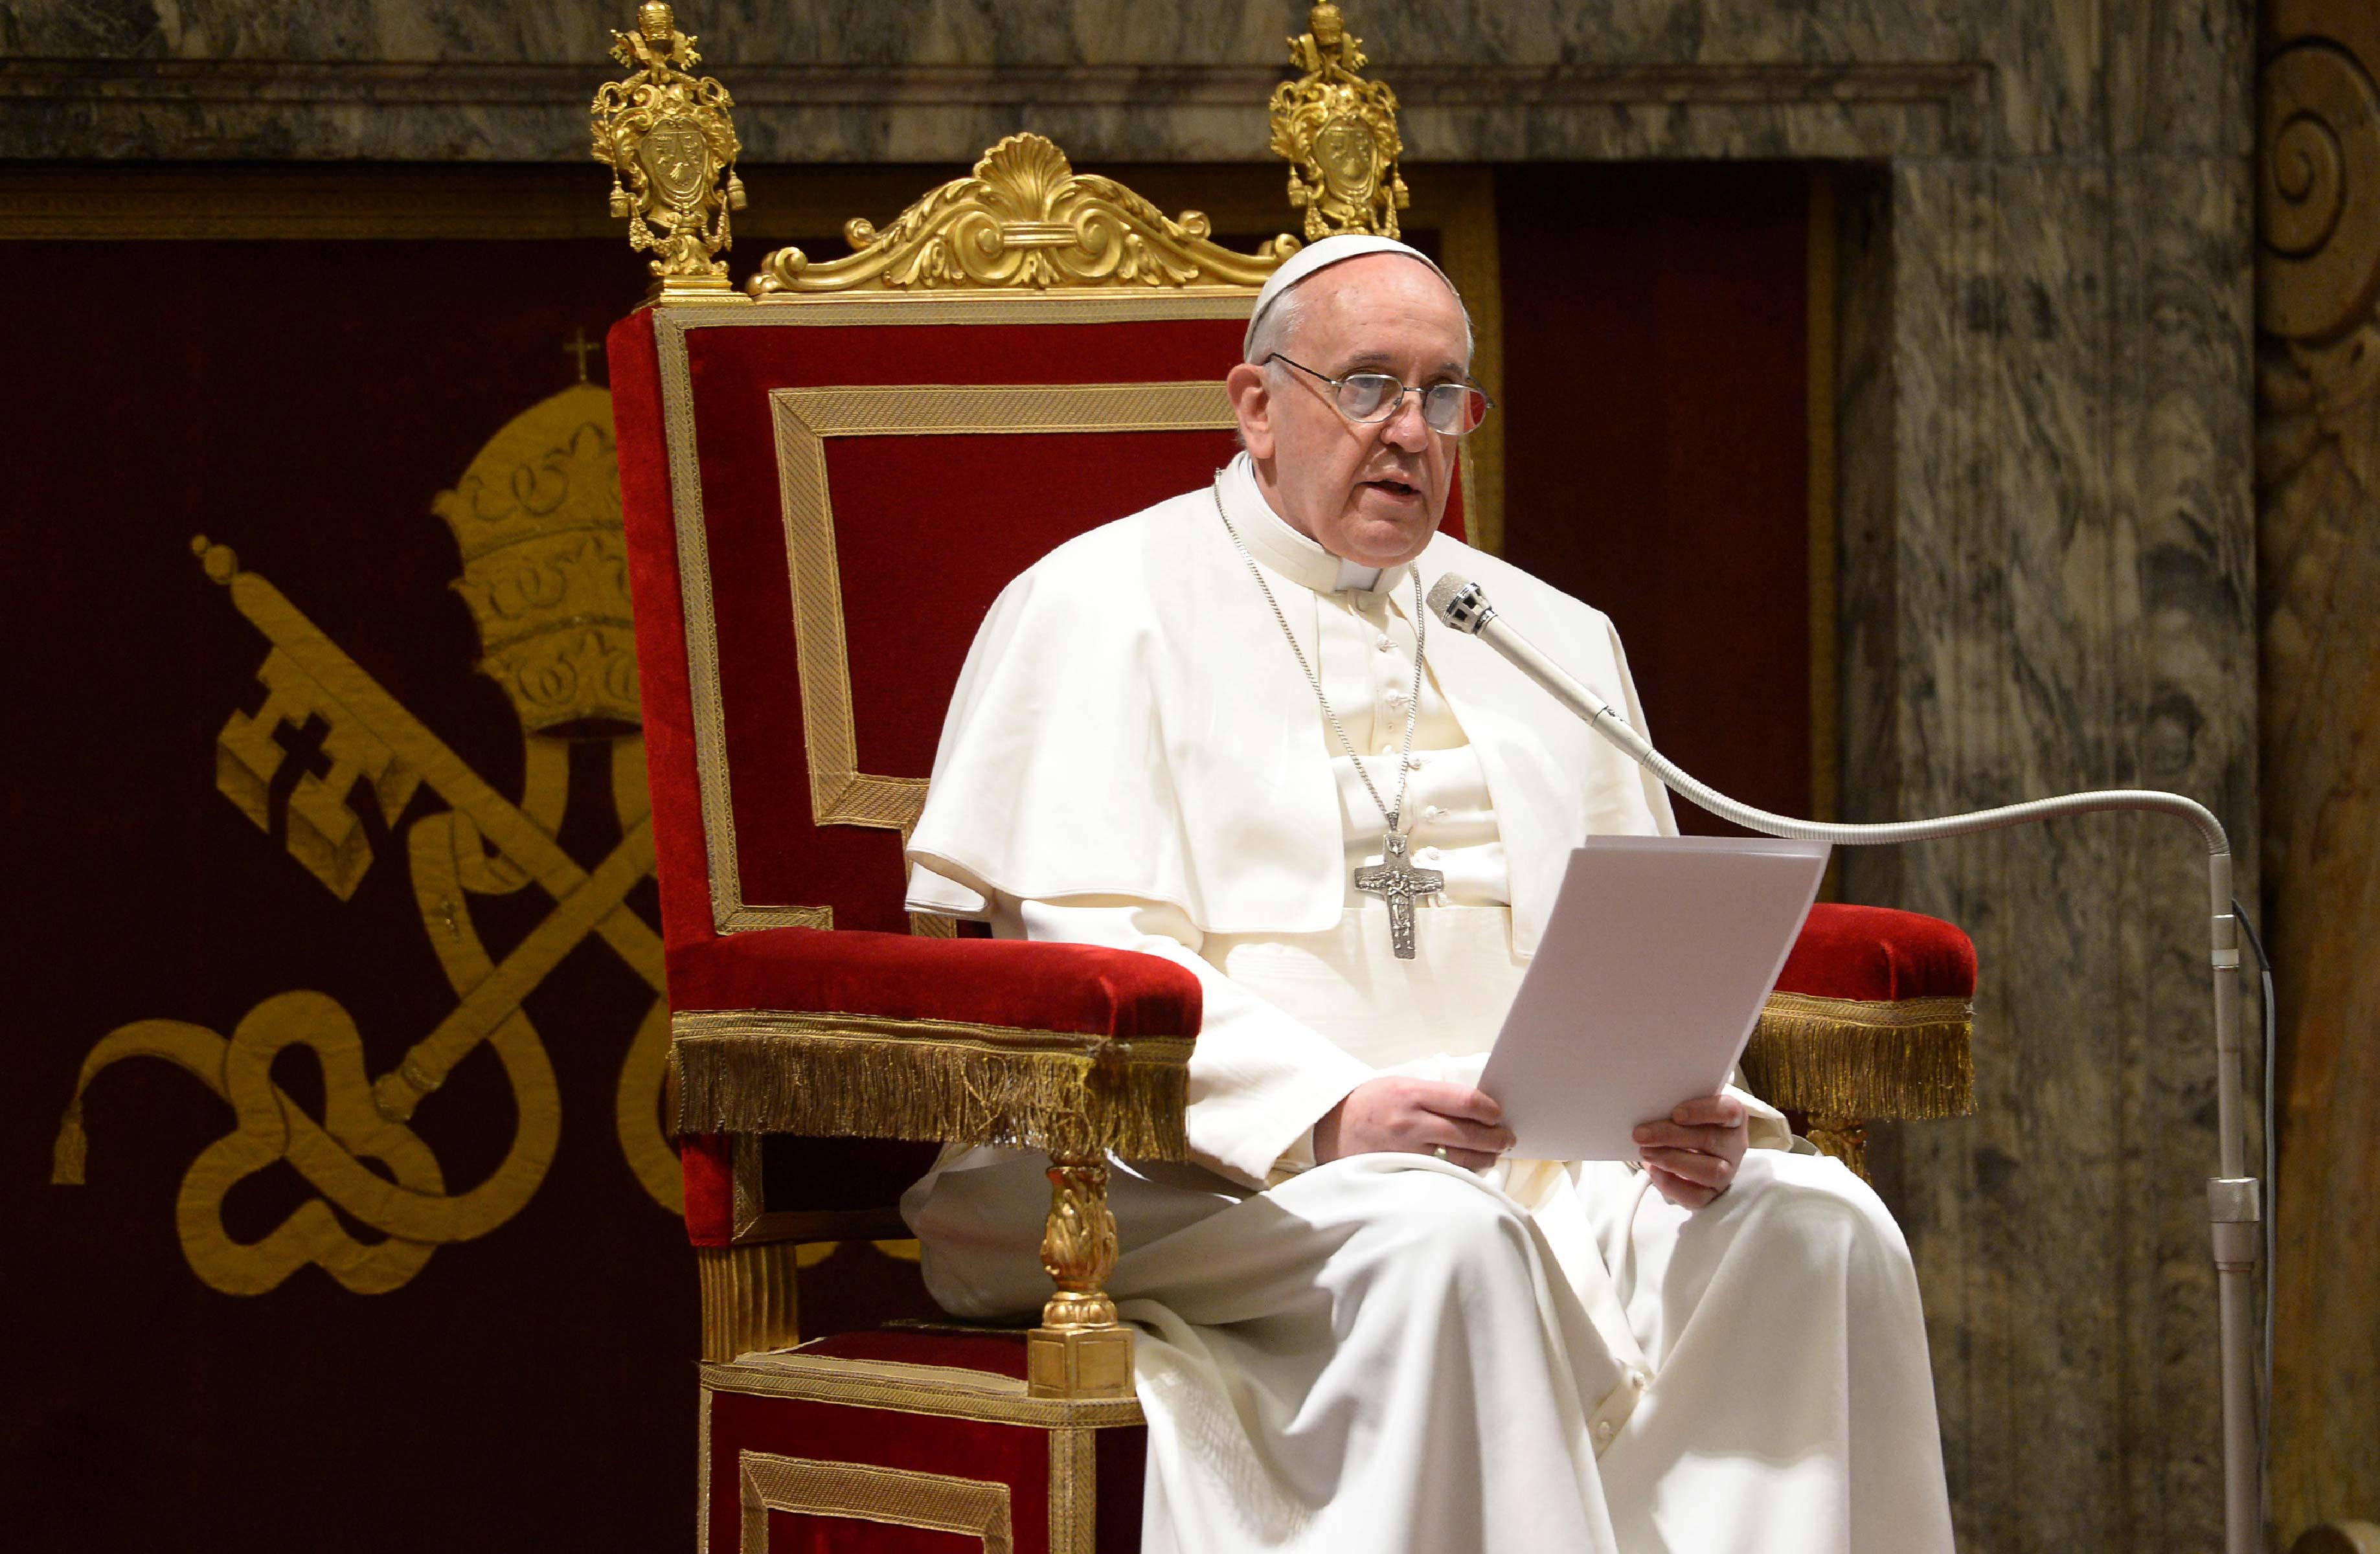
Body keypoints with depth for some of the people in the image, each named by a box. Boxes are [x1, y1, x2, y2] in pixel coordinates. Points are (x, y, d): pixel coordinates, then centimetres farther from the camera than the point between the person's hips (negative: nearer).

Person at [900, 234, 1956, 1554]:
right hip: (1209, 1173, -5)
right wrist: (1332, 1115, -24)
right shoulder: (1102, 611, 4)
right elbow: (1093, 955, -8)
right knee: (1444, 1243, -36)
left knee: (1812, 1224, -21)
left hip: (1544, 1159, 5)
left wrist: (1692, 1106, -8)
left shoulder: (1552, 639, 23)